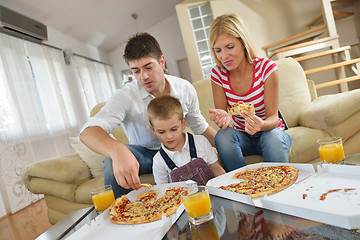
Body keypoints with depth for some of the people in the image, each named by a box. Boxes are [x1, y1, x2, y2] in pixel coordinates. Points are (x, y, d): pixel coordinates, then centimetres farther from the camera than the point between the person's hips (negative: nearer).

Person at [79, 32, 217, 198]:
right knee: (112, 158, -33)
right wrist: (118, 151, -57)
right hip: (144, 154, -1)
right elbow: (88, 131, -35)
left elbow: (200, 127, 7)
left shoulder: (185, 89, -7)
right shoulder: (125, 96, -20)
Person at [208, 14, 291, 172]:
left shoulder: (266, 68, -16)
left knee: (273, 136, -34)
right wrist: (223, 117, -36)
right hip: (242, 138, 2)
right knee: (223, 135, -29)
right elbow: (221, 112, -10)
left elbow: (273, 118, -18)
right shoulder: (218, 74, -8)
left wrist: (261, 125, -43)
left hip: (270, 132, -2)